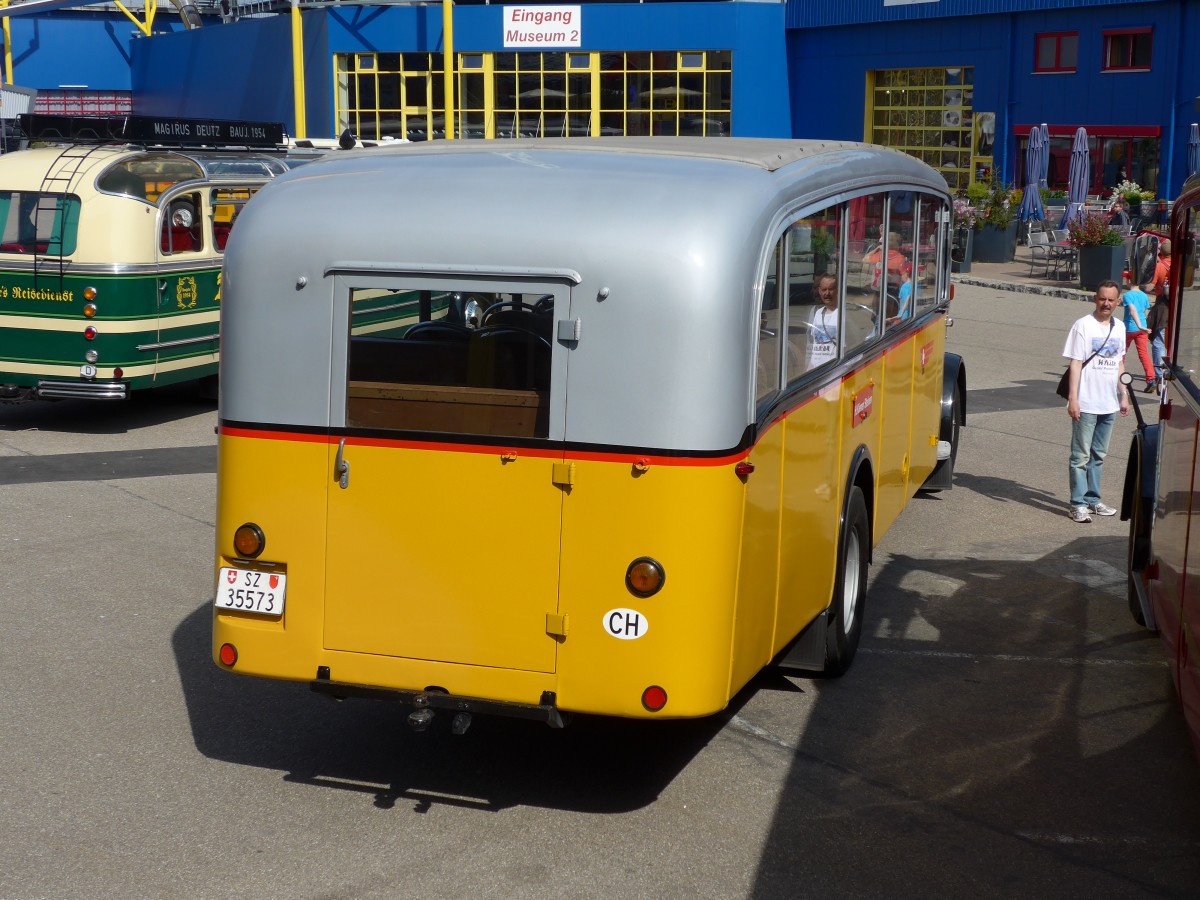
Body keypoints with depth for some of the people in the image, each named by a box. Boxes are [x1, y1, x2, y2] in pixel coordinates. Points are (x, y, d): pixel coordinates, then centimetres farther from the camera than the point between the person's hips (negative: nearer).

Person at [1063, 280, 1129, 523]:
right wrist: (1073, 398, -15)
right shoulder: (1083, 326, -8)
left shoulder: (1119, 328, 11)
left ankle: (1092, 499, 22)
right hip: (1086, 403, -6)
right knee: (1081, 455, -1)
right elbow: (1075, 363, -11)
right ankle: (1078, 504, 2)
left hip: (1109, 403, 6)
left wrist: (1123, 395, 17)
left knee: (1098, 455, 14)